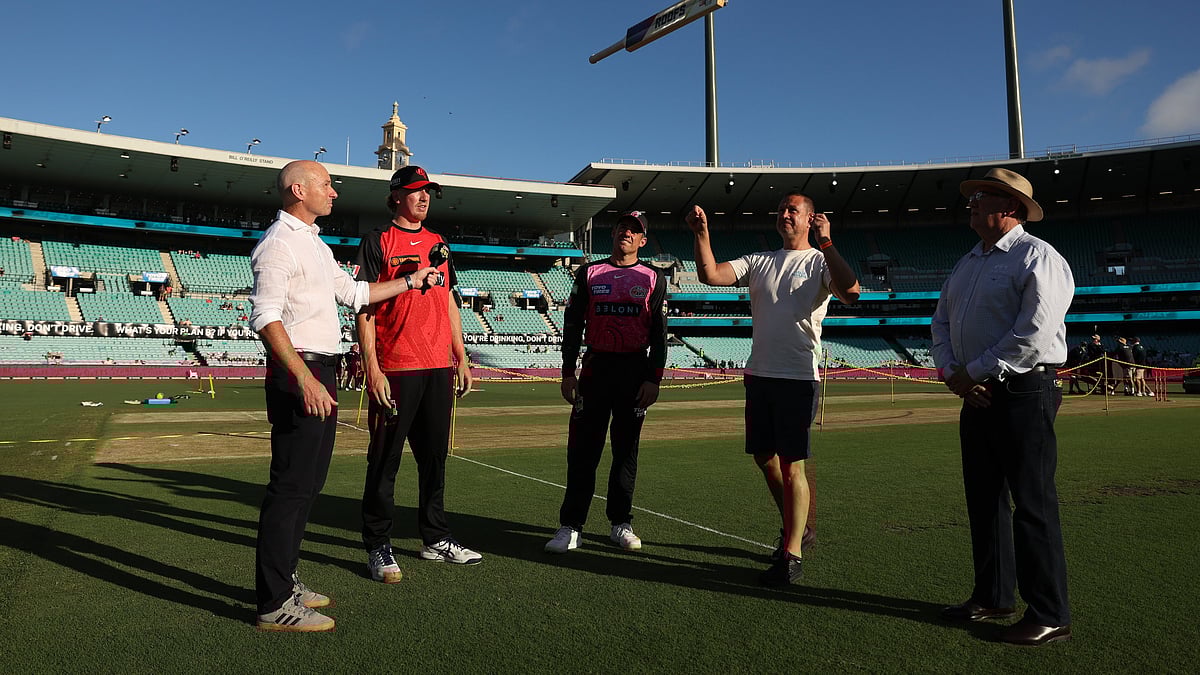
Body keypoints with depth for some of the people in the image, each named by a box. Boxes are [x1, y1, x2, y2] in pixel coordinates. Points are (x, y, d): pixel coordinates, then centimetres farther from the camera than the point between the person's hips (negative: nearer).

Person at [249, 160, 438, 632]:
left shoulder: (315, 244, 21)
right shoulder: (279, 243, -11)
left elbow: (353, 293, 27)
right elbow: (266, 318, -20)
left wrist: (410, 282, 29)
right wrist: (305, 379, -28)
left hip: (320, 371, 10)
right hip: (297, 373, -10)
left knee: (308, 482, 14)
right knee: (292, 486, -8)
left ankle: (284, 581, 26)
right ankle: (274, 604, 0)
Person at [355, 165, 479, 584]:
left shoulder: (438, 244, 17)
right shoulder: (378, 242, -1)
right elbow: (364, 307, -7)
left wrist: (461, 358, 14)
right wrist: (372, 368, -15)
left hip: (439, 367, 6)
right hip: (395, 369, -6)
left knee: (435, 456, 13)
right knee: (385, 462, 0)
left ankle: (434, 539, 25)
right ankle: (378, 548, 12)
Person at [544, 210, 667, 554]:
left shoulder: (653, 278, 7)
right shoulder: (589, 273, 8)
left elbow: (659, 334, 4)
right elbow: (572, 325, 7)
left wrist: (653, 379, -5)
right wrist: (568, 373, 0)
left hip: (636, 370, 0)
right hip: (595, 367, 0)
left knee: (626, 449, 7)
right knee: (583, 449, -2)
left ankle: (620, 523, 18)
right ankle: (571, 527, 3)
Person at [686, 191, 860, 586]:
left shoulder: (820, 261, 1)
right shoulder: (759, 262, 15)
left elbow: (851, 292, -20)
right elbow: (710, 275, 1)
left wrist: (825, 243, -24)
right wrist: (702, 234, -10)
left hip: (798, 377, -6)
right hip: (758, 375, 6)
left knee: (791, 466, -6)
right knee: (764, 458, 14)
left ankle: (791, 555, 3)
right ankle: (796, 528, 35)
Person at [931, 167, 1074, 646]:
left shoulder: (1037, 257, -9)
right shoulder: (967, 263, 17)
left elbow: (1034, 334, -19)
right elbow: (941, 322, 15)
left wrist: (972, 372, -14)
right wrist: (950, 372, -2)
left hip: (1023, 394, -8)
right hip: (978, 395, 8)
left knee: (1032, 504, -4)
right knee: (983, 498, 13)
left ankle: (1050, 616, 7)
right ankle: (992, 598, 25)